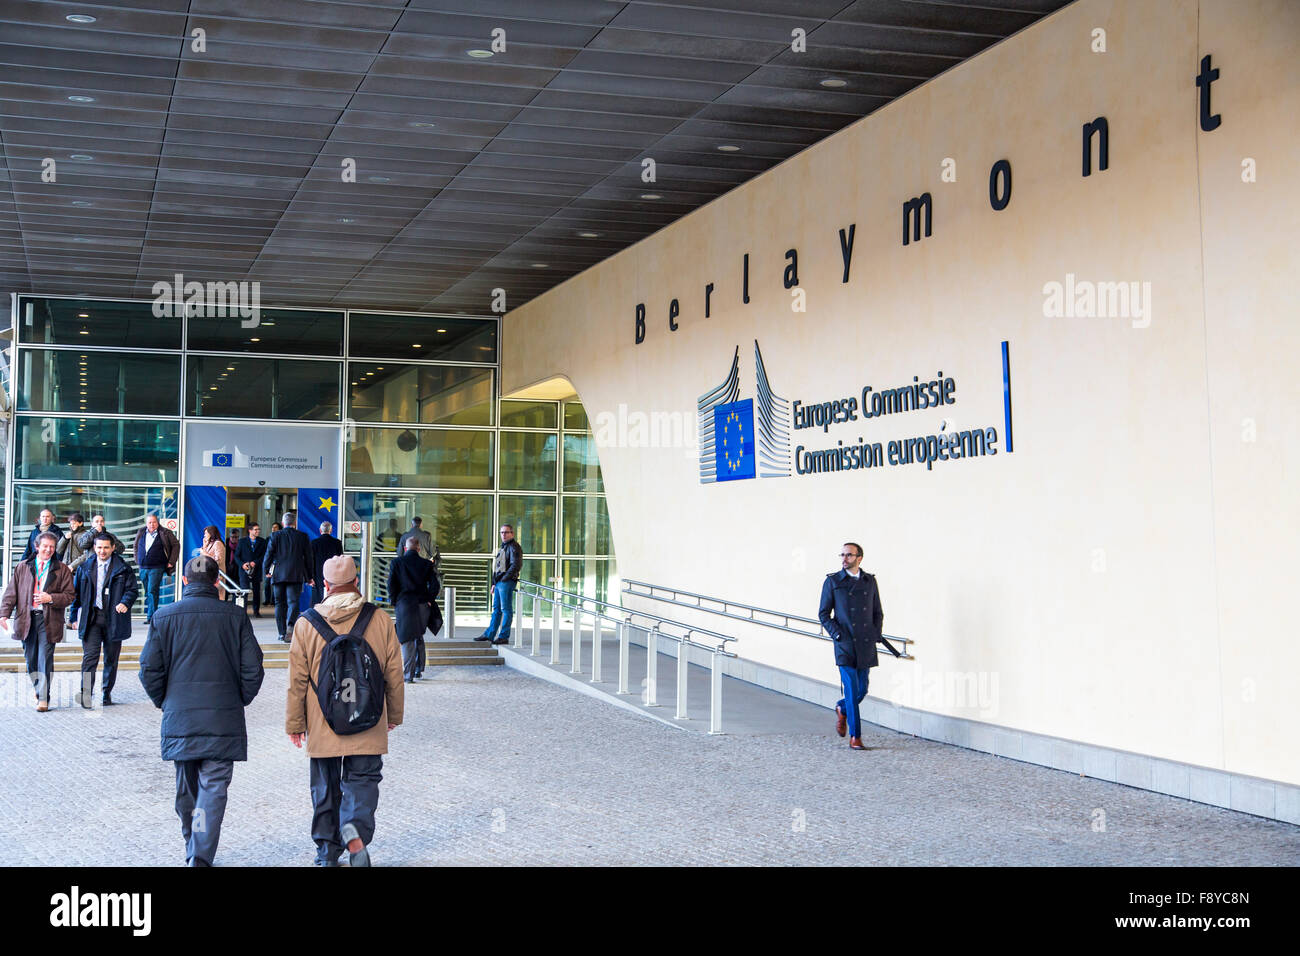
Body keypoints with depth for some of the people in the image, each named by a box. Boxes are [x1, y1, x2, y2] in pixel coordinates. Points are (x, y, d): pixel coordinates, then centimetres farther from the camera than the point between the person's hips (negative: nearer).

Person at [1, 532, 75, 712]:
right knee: (30, 658, 8)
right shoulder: (22, 567, 12)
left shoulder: (62, 569, 6)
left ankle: (43, 698, -5)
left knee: (45, 659, -7)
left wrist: (50, 598, -13)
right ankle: (38, 688, 28)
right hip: (26, 618, 3)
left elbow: (69, 595, 3)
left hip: (49, 619, -3)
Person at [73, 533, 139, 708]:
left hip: (113, 619, 0)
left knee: (111, 659, 7)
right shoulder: (85, 568, 10)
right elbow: (76, 592, 14)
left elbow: (133, 589, 1)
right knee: (90, 656, -11)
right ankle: (86, 694, -13)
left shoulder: (123, 568, 2)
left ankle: (107, 694, 18)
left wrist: (125, 602, -19)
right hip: (92, 619, 1)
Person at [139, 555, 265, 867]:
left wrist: (164, 702, 15)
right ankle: (201, 856, -12)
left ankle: (193, 850, 32)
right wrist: (239, 701, 13)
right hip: (224, 720, -2)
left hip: (179, 717, 2)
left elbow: (150, 669, 0)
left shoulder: (165, 616, -1)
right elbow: (253, 669, -2)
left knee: (186, 787, 17)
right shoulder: (235, 617, -2)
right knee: (214, 787, 0)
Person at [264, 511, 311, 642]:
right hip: (296, 576, -1)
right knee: (293, 601, -4)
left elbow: (269, 554, 0)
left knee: (280, 603, 8)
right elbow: (308, 558, 6)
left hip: (278, 575, 1)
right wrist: (309, 576, 14)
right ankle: (290, 625, -28)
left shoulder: (275, 536, 2)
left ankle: (282, 632, 7)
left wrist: (267, 571, 13)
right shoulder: (303, 537, 3)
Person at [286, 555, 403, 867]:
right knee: (362, 779, 5)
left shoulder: (306, 623, -3)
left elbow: (297, 679, 0)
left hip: (322, 725, 1)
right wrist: (394, 714, 16)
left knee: (325, 786, 13)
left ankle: (328, 851, 18)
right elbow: (394, 673, 4)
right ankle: (355, 829, -21)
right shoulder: (380, 620, -2)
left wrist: (294, 722, 8)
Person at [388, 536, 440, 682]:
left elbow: (391, 584, -5)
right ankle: (418, 670, 20)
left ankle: (408, 674, -5)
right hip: (422, 605, 2)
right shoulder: (426, 563, 2)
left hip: (404, 605, -2)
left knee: (407, 640, 0)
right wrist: (429, 600, 7)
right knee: (419, 638, 18)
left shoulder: (396, 563, -1)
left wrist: (394, 602, 5)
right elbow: (434, 584, -2)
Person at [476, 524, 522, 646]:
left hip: (507, 583, -10)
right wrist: (494, 583, 20)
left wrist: (505, 578, -17)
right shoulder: (503, 547, 21)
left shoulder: (514, 547, -9)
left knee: (506, 609, -5)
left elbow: (516, 565, -20)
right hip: (499, 582, 10)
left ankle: (504, 636, -3)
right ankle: (489, 634, 19)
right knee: (496, 609, 14)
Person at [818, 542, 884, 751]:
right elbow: (824, 614, 1)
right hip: (845, 646, -4)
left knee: (862, 689, 7)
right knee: (852, 690, -9)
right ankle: (855, 737, -1)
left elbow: (877, 612, 16)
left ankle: (842, 710, 39)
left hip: (866, 646, 4)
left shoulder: (869, 581, 9)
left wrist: (876, 636, 3)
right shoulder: (832, 582, -1)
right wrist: (838, 635, -9)